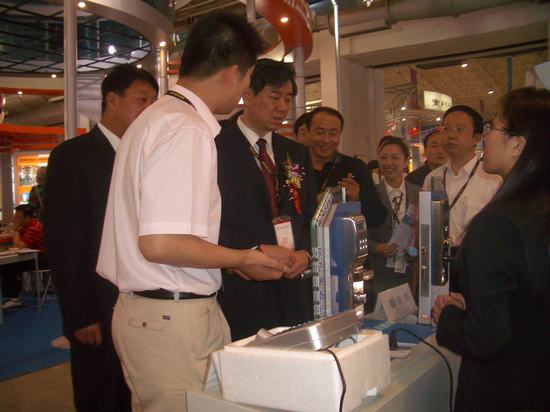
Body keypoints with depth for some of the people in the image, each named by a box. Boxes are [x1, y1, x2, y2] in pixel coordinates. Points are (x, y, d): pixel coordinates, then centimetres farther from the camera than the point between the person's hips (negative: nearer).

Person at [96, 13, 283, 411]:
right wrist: (243, 259, -11)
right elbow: (160, 244, -24)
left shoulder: (158, 115, 13)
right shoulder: (187, 129, -18)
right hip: (173, 318, -9)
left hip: (147, 306, 10)